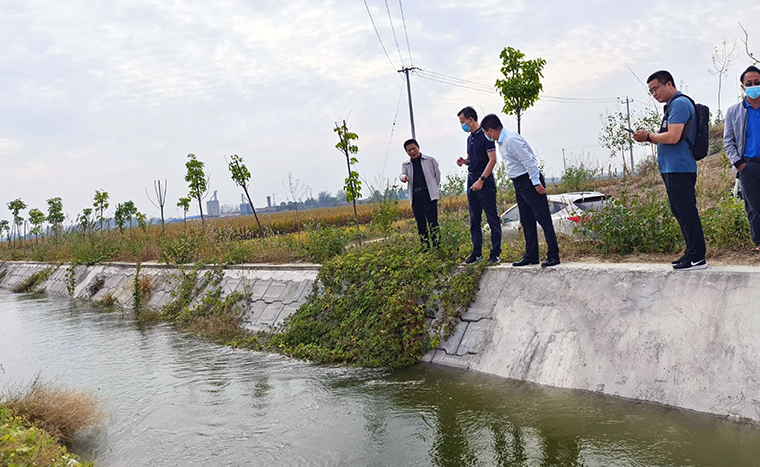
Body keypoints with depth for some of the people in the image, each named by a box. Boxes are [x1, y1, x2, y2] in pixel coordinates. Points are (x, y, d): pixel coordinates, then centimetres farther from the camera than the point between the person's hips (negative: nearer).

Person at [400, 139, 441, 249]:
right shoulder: (405, 164, 16)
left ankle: (437, 246, -5)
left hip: (429, 194, -3)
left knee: (432, 222, -8)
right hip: (415, 196, 3)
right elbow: (402, 174, 1)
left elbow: (437, 175, 15)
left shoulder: (430, 160, 9)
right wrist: (403, 177, -22)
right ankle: (425, 248, 9)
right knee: (421, 224, 4)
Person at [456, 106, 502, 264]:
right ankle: (477, 252, 16)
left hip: (484, 181, -9)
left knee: (492, 218, -3)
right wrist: (464, 161, 3)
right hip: (471, 180, 9)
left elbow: (492, 160, -16)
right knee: (474, 220, 10)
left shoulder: (485, 135, -9)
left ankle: (495, 253, 0)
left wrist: (481, 180, -21)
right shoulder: (470, 138, 16)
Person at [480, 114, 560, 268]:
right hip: (519, 183, 10)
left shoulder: (511, 140, -19)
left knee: (543, 219, -7)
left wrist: (536, 183, -21)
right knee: (527, 221, 11)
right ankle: (531, 256, 17)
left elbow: (529, 161, -21)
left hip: (529, 181, -10)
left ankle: (553, 256, -4)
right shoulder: (501, 141, 12)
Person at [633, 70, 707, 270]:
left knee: (686, 212, -8)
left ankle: (697, 257, -5)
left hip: (678, 169, -11)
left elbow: (673, 137, -21)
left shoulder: (679, 104, -12)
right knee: (681, 212, 13)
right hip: (673, 169, 11)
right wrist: (650, 137, 7)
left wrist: (649, 136, -7)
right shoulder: (673, 105, 20)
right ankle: (692, 254, 19)